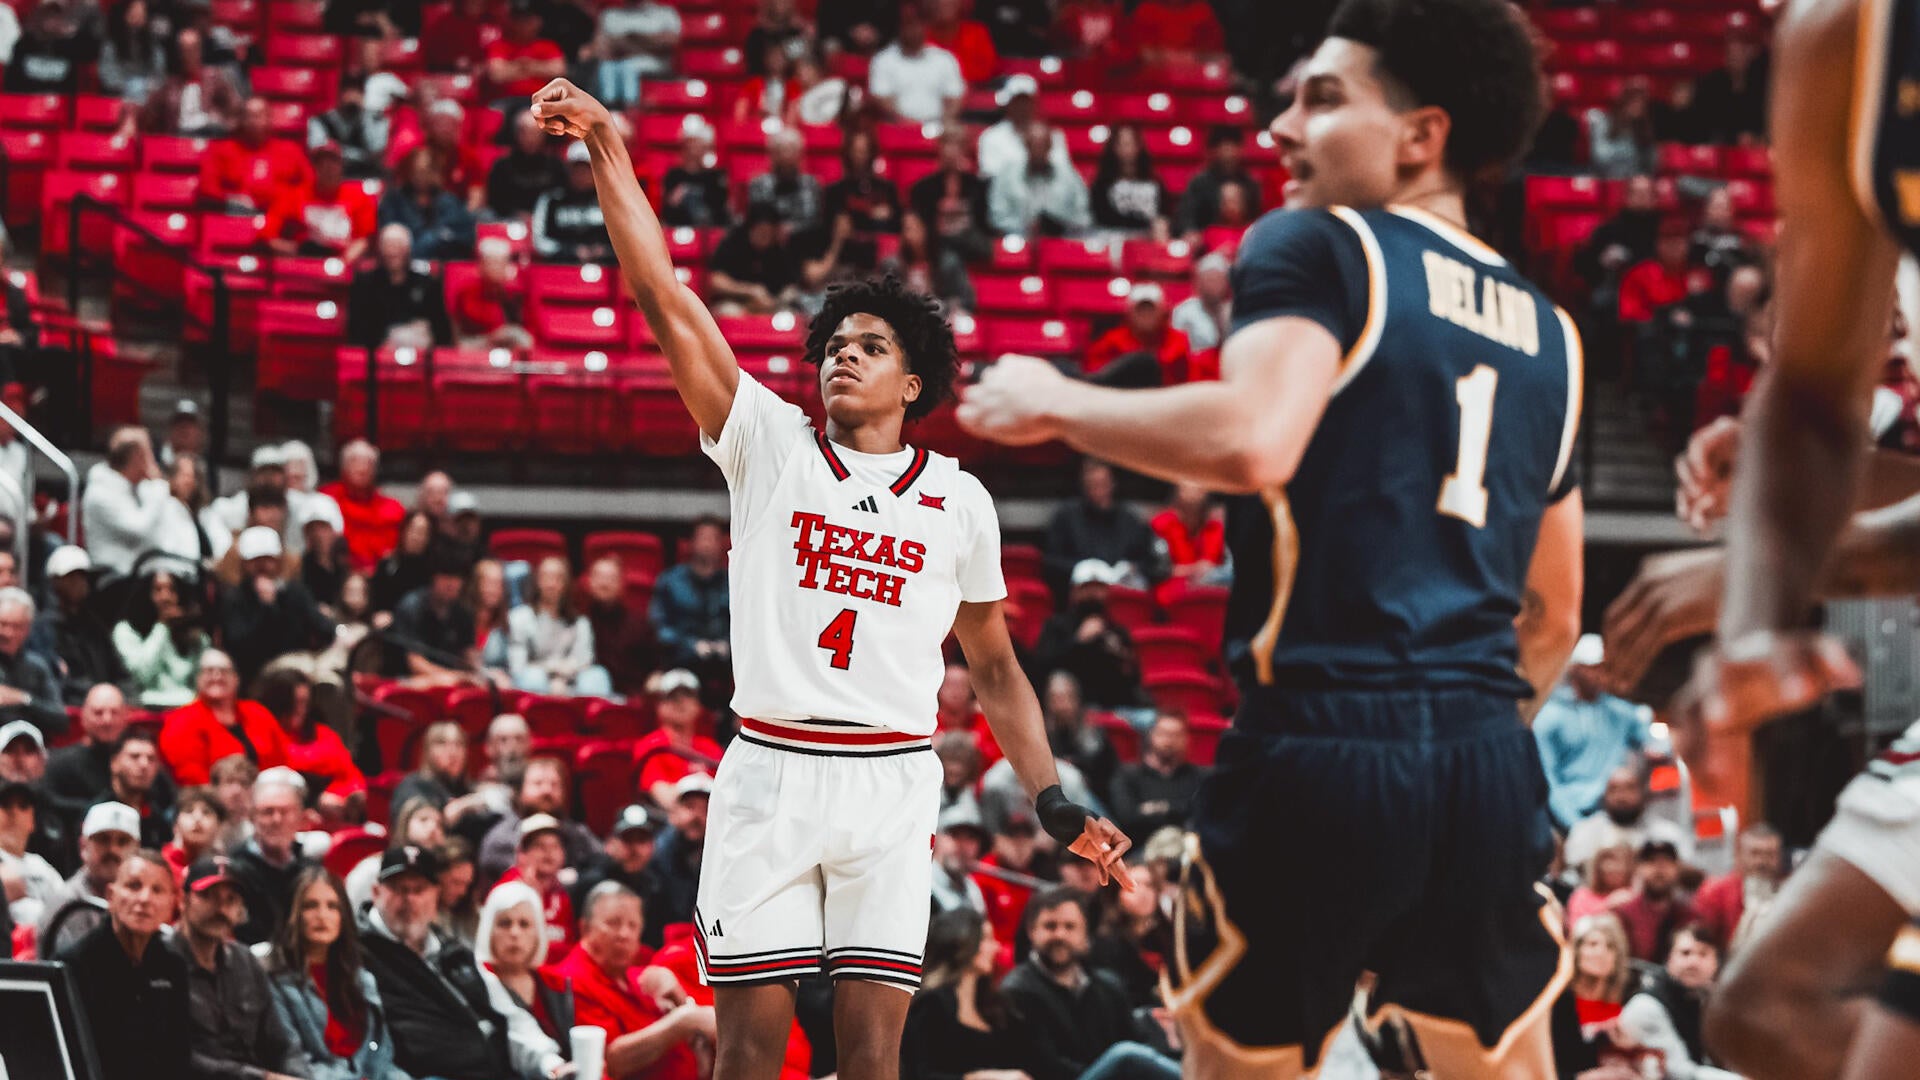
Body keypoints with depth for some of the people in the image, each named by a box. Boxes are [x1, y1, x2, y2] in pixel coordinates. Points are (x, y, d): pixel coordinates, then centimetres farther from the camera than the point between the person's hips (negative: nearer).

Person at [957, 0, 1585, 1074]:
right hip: (1491, 763, 6)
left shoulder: (1319, 248, -1)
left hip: (1321, 747, -6)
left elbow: (1254, 440, -20)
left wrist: (1052, 403, -7)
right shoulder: (1546, 330, 20)